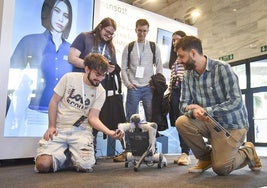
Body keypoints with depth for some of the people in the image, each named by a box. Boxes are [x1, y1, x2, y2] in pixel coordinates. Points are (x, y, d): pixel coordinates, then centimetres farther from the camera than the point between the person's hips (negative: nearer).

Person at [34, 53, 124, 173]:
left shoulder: (100, 92, -2)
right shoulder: (69, 78, -4)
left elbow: (93, 118, -6)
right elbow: (54, 102, 2)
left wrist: (110, 132, -23)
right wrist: (51, 126, -7)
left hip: (81, 131, 0)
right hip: (59, 129, 0)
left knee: (85, 166, -22)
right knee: (43, 165, -19)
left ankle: (73, 155, 14)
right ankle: (65, 157, 15)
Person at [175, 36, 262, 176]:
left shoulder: (222, 68, -20)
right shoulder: (188, 75, -4)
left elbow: (236, 102, -26)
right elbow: (184, 104, -4)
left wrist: (205, 111, -30)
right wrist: (194, 111, -28)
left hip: (231, 124, -5)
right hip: (209, 122, 5)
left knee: (220, 169, -15)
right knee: (181, 122, -20)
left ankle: (247, 152, 18)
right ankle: (206, 158, 4)